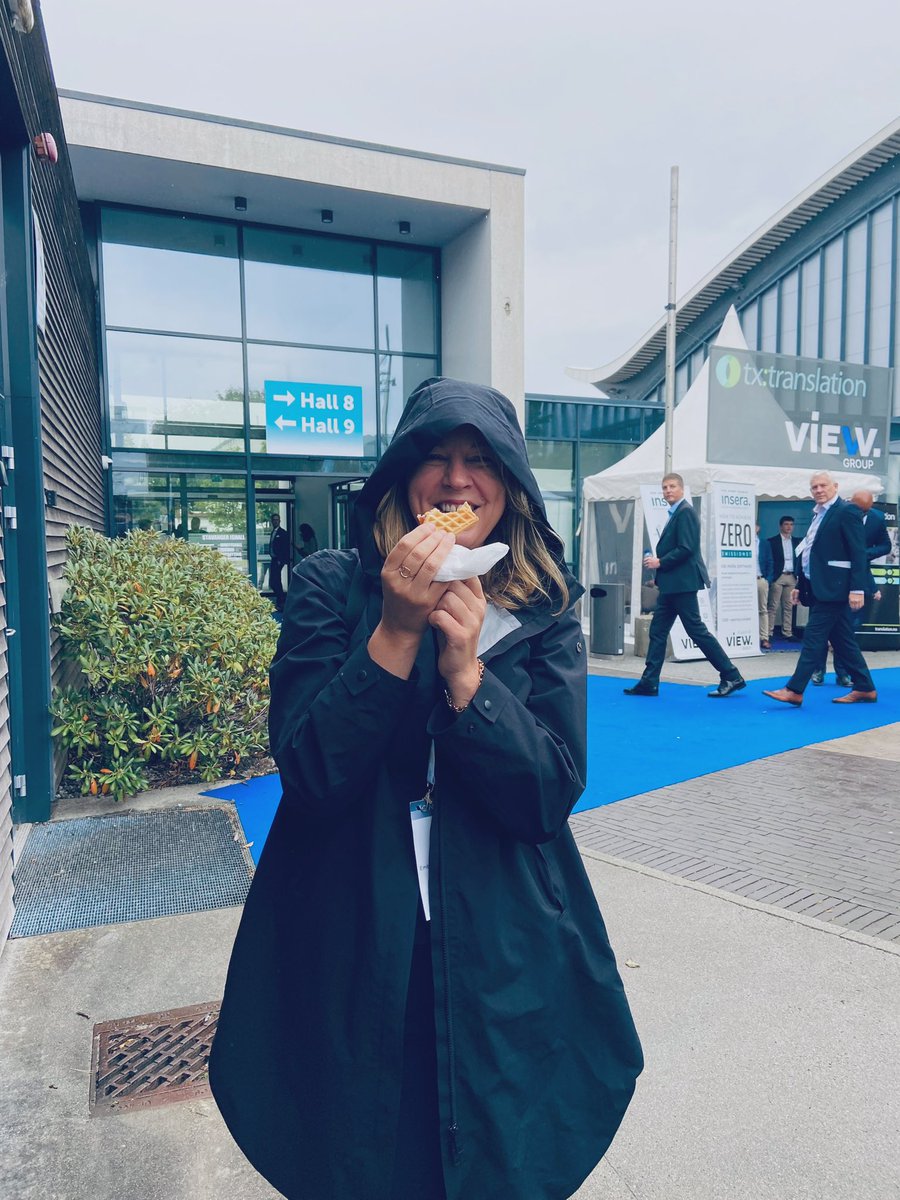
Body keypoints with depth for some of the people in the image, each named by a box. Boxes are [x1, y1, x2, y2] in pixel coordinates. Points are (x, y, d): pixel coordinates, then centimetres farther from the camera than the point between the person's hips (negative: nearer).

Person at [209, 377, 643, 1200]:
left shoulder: (545, 613, -3)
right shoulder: (331, 588, -7)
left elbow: (552, 795, -10)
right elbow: (310, 773, -15)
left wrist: (466, 668, -24)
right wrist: (397, 631, -25)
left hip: (506, 958, 2)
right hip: (352, 954, -1)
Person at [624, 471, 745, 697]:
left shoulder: (685, 512, -12)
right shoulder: (674, 514, 17)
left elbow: (686, 548, -21)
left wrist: (660, 562, -14)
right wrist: (658, 564, 6)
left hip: (682, 583, -10)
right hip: (671, 585, 10)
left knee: (696, 630, -6)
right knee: (657, 631, 8)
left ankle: (731, 677, 3)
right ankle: (649, 683, 12)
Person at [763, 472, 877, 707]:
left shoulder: (847, 511, -8)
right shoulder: (818, 515, 17)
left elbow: (858, 553, -14)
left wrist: (857, 589, -20)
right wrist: (801, 586, 19)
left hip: (833, 588, -9)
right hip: (819, 588, 9)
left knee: (814, 637, -9)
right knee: (842, 639, 12)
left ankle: (794, 690, -7)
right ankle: (865, 688, 21)